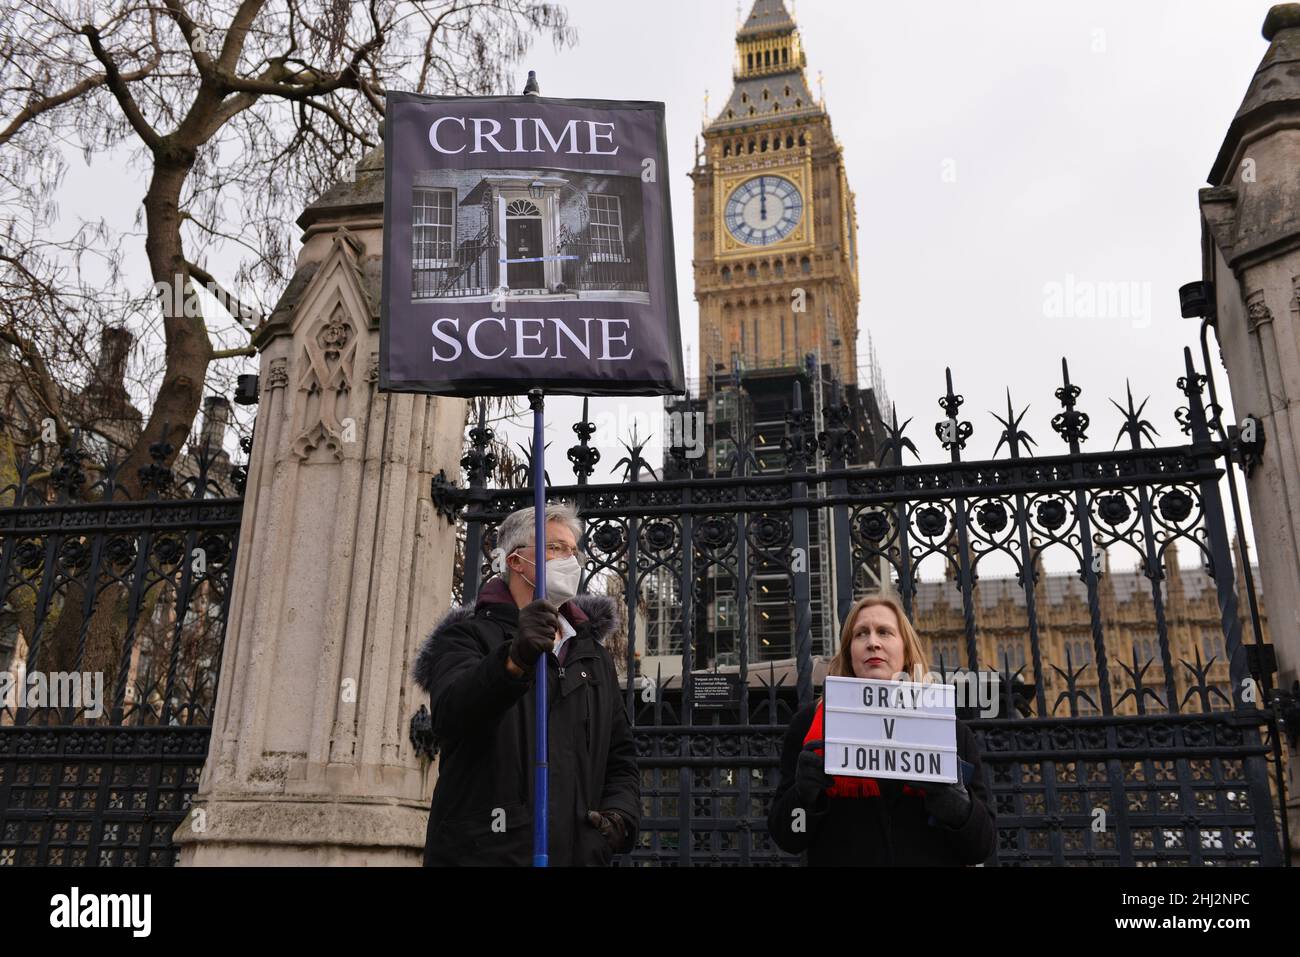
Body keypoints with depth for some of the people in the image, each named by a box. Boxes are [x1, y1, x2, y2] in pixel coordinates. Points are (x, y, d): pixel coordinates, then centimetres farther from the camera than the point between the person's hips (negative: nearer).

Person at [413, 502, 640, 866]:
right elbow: (449, 715, -20)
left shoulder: (595, 656, 19)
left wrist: (620, 814, -1)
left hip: (578, 853, 5)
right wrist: (514, 660, -36)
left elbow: (621, 758, 19)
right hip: (484, 852, -5)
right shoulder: (469, 636, 1)